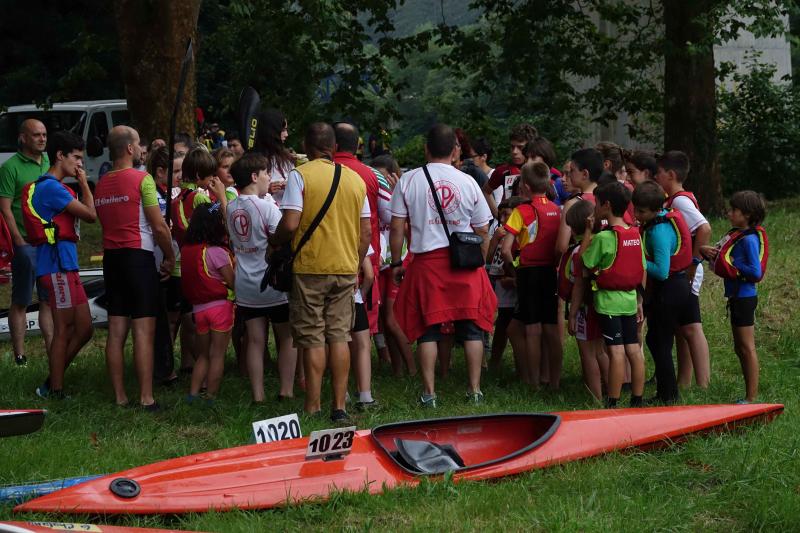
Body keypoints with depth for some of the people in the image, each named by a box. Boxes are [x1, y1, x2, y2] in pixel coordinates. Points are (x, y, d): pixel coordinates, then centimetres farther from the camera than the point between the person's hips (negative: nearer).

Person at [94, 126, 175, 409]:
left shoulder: (101, 185, 9)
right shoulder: (142, 179, -9)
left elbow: (106, 223, 11)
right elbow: (159, 227, -9)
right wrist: (170, 257, 3)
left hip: (111, 258, 6)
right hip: (138, 256, -6)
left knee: (116, 330, 7)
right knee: (144, 330, -6)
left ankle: (120, 396, 10)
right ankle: (146, 398, -9)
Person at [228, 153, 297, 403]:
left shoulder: (232, 208, 5)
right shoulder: (266, 206, -15)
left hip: (245, 288, 5)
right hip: (273, 284, -5)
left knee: (255, 340, 7)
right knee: (287, 339, 9)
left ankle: (258, 395, 4)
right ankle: (286, 390, 7)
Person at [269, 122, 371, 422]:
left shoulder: (300, 175, -7)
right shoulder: (356, 179, 8)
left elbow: (290, 225, -15)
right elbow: (366, 232, 9)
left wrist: (274, 243, 4)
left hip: (310, 267, -4)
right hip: (346, 268, 4)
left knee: (313, 339, 0)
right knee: (339, 336, 7)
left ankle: (312, 408, 0)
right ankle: (339, 407, 6)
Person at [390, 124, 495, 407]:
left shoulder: (408, 180, -1)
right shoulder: (467, 182, 3)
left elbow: (397, 226, 0)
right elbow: (483, 230, 7)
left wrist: (396, 262, 9)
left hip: (426, 260, -1)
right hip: (465, 262, 1)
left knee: (428, 328, 5)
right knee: (472, 327, 8)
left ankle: (429, 392, 4)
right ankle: (474, 389, 8)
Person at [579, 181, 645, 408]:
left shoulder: (603, 238, -15)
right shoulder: (635, 235, 7)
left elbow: (584, 262, -9)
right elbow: (643, 271, 10)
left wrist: (588, 231, -3)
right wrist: (639, 300, 18)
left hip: (609, 300, -7)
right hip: (629, 299, 7)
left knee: (616, 351, -8)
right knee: (634, 350, 8)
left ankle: (612, 404, -4)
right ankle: (637, 401, 13)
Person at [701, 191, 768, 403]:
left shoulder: (749, 239, -17)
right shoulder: (735, 235, 11)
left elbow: (756, 272, -22)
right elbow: (721, 256, 18)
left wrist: (731, 266, -16)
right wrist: (707, 251, -2)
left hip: (745, 297, -10)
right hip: (736, 297, 10)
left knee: (747, 347, -5)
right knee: (740, 348, 15)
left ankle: (752, 396, -1)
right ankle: (750, 393, 21)